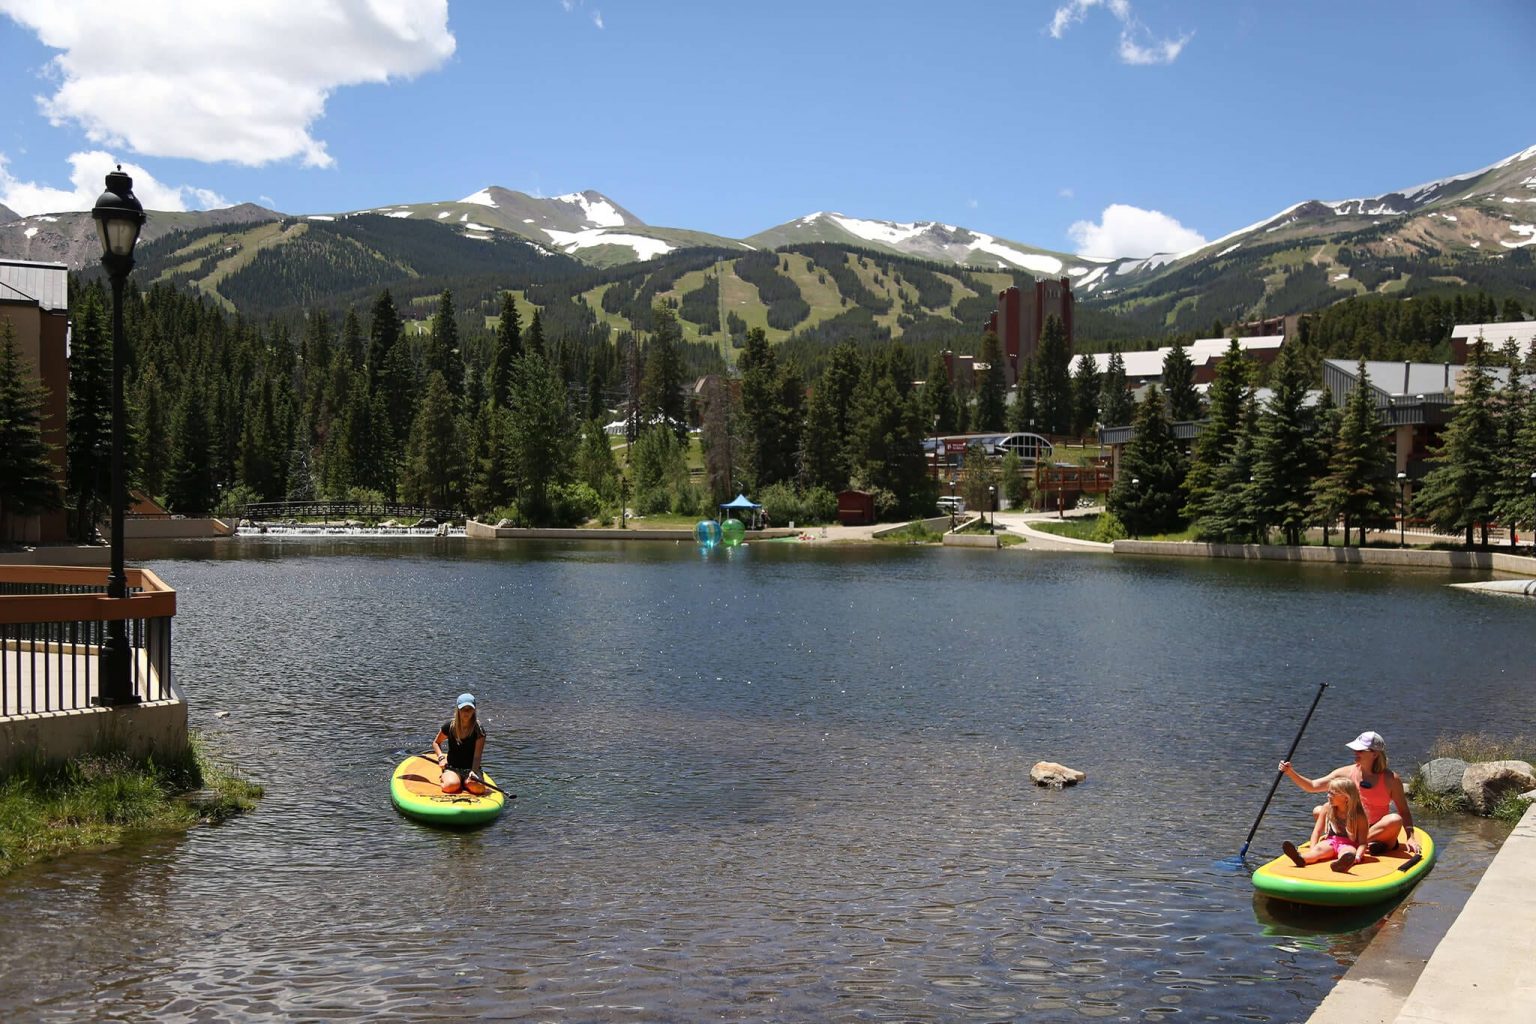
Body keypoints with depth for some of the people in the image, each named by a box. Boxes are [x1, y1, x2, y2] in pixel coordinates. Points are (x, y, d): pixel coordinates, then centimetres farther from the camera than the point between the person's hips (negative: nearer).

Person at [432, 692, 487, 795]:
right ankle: (445, 778, 3)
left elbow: (477, 756, -16)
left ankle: (465, 782, 3)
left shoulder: (478, 730, -8)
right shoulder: (450, 726, -3)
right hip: (452, 768, 0)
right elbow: (436, 743, 15)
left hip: (471, 768, 0)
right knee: (451, 786, -34)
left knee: (478, 788, -32)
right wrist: (441, 757, -4)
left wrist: (473, 772, -34)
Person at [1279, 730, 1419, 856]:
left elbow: (1404, 811, -2)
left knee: (1395, 820, -33)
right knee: (1319, 811, -16)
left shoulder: (1390, 779, -6)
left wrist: (1410, 838, -14)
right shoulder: (1347, 773, 0)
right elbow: (1313, 786, -1)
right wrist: (1291, 773, -15)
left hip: (1379, 830, -3)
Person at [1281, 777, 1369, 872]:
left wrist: (1357, 856, -31)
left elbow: (1363, 842, -11)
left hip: (1349, 845, -3)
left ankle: (1342, 863, -76)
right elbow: (1317, 831, 3)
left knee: (1350, 851, -38)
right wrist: (1312, 851, -12)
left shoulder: (1359, 815, -9)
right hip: (1330, 842, 3)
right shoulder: (1327, 808, 3)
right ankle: (1301, 859, -65)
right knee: (1319, 848, -29)